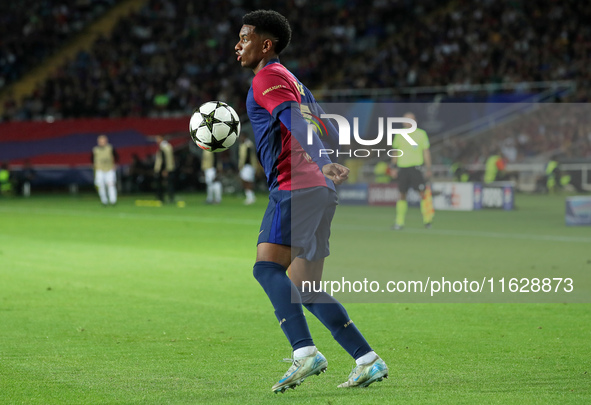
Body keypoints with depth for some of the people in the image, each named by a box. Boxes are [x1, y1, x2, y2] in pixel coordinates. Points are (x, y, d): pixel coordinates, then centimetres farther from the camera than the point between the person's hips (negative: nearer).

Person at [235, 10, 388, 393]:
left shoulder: (267, 78, -3)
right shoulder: (293, 81, 27)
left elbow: (298, 123, -20)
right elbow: (328, 130, 29)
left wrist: (323, 164, -32)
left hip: (294, 186, -10)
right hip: (318, 190, 10)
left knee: (267, 266, -21)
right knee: (306, 289, 10)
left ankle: (306, 352, -34)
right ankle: (368, 360, 8)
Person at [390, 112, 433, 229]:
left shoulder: (421, 134, 2)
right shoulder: (399, 135, 9)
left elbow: (426, 152, 5)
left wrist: (428, 168, 0)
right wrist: (393, 167, 10)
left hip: (415, 167, -3)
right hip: (402, 168, 3)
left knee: (423, 192, -11)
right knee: (402, 195, 5)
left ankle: (427, 220, -3)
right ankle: (399, 222, 9)